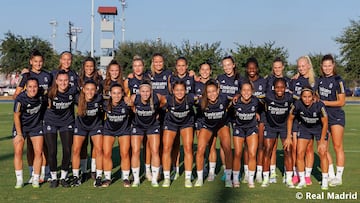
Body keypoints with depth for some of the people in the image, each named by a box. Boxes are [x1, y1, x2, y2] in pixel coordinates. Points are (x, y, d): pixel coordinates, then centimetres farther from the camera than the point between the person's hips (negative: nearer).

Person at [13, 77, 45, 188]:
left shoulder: (41, 95, -15)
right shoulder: (20, 99, -24)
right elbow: (16, 117, -14)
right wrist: (19, 134, -12)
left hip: (36, 126, 3)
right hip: (20, 126, -2)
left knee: (38, 152, -4)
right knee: (18, 152, -8)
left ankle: (36, 179, 8)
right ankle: (19, 180, 2)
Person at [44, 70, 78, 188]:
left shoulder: (73, 91, -15)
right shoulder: (51, 92, -19)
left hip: (67, 122, 1)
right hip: (51, 122, -1)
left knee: (67, 150, -4)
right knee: (52, 151, -3)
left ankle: (63, 177, 13)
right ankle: (54, 178, 15)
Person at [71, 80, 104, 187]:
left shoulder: (99, 99, -24)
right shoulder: (78, 98, -23)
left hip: (96, 125, -1)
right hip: (81, 125, 1)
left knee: (98, 150, -9)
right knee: (76, 150, -4)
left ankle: (98, 177, 2)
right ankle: (76, 176, 10)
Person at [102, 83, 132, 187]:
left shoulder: (126, 104, -26)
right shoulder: (105, 104, -21)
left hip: (124, 129, -1)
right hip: (109, 129, 1)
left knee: (125, 154, -3)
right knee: (106, 154, -3)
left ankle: (125, 178, 13)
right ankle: (107, 178, 13)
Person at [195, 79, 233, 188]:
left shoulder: (224, 99, -28)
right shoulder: (202, 101, -26)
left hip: (222, 125, 0)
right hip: (207, 126, 0)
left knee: (227, 149, -16)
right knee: (200, 150, -13)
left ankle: (228, 178, 0)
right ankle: (200, 178, 6)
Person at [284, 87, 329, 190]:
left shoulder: (319, 105, -32)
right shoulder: (297, 104, -27)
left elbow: (325, 124, -20)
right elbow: (290, 119, -9)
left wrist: (322, 142, -17)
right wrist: (288, 137, -7)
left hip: (319, 128, -2)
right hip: (304, 127, 2)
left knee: (322, 153, -10)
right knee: (299, 153, -6)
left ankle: (325, 181, 7)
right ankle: (302, 181, 9)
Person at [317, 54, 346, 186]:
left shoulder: (338, 80, -9)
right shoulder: (320, 80, 10)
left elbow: (341, 102, -11)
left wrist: (324, 102, -13)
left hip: (336, 117, -6)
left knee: (338, 147, -2)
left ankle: (339, 177, 5)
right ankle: (331, 176, 15)